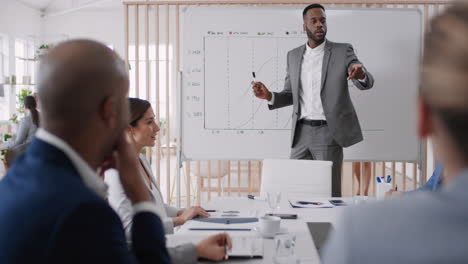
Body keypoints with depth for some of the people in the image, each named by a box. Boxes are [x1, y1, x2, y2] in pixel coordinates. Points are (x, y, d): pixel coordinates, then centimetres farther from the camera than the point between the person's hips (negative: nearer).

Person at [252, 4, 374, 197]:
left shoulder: (342, 51, -1)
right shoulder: (294, 56, 10)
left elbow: (367, 82, -10)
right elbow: (291, 95, 14)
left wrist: (361, 74, -35)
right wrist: (269, 96, -8)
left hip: (328, 132, -3)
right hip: (301, 133, 4)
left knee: (329, 193, 1)